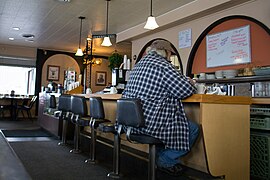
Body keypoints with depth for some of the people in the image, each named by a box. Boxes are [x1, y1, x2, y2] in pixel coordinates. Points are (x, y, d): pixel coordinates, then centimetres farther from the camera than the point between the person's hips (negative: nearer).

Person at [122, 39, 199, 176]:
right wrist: (190, 83, 10)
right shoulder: (162, 65, -12)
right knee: (193, 129, 5)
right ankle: (165, 161, 11)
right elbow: (185, 90, -15)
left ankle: (160, 157, 28)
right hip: (150, 122, -9)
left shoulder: (138, 65, 15)